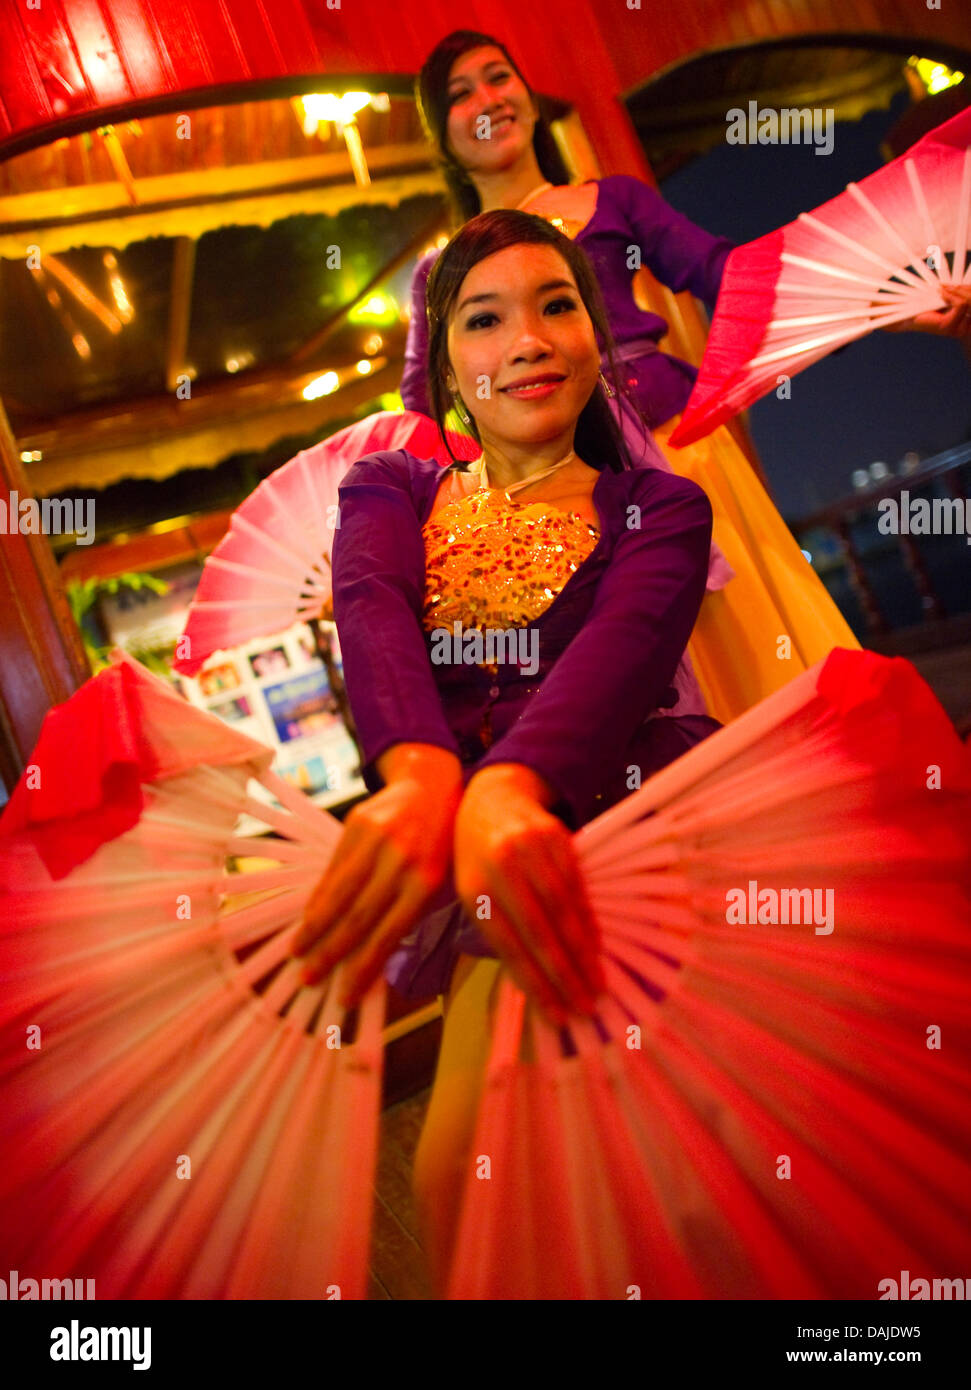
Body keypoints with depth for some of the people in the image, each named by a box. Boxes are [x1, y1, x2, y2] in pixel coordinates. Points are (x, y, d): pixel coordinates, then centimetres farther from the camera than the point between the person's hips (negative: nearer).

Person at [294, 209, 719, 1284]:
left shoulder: (660, 508, 12)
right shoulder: (389, 491, 18)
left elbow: (626, 642, -12)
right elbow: (373, 612, -7)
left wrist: (507, 789, -37)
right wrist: (422, 775, -33)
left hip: (596, 805, -1)